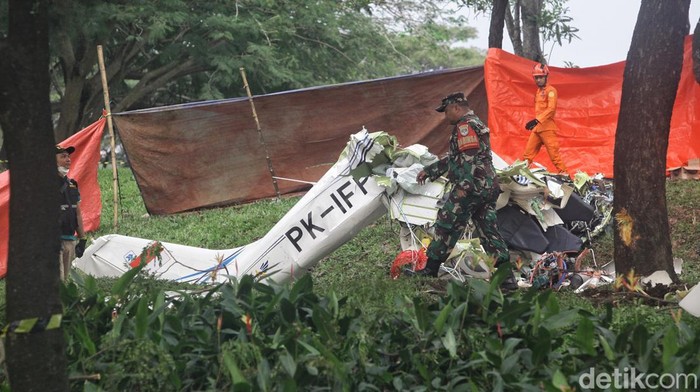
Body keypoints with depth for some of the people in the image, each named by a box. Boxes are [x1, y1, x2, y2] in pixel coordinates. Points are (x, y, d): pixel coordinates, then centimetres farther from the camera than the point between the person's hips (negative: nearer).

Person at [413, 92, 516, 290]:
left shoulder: (465, 126, -8)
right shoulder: (477, 125, 26)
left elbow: (469, 158, -22)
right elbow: (454, 157, 31)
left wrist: (464, 185, -28)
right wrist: (429, 171, 32)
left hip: (471, 187, -10)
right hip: (489, 187, 10)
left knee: (446, 225, 0)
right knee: (489, 231, 6)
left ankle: (430, 269, 7)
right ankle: (507, 277, 0)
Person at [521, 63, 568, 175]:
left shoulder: (550, 90, -7)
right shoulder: (538, 91, 19)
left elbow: (551, 109, -19)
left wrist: (537, 120, -27)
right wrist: (534, 123, 19)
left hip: (547, 128, -8)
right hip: (537, 128, 8)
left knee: (554, 153, -9)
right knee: (528, 152, 5)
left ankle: (564, 174, -5)